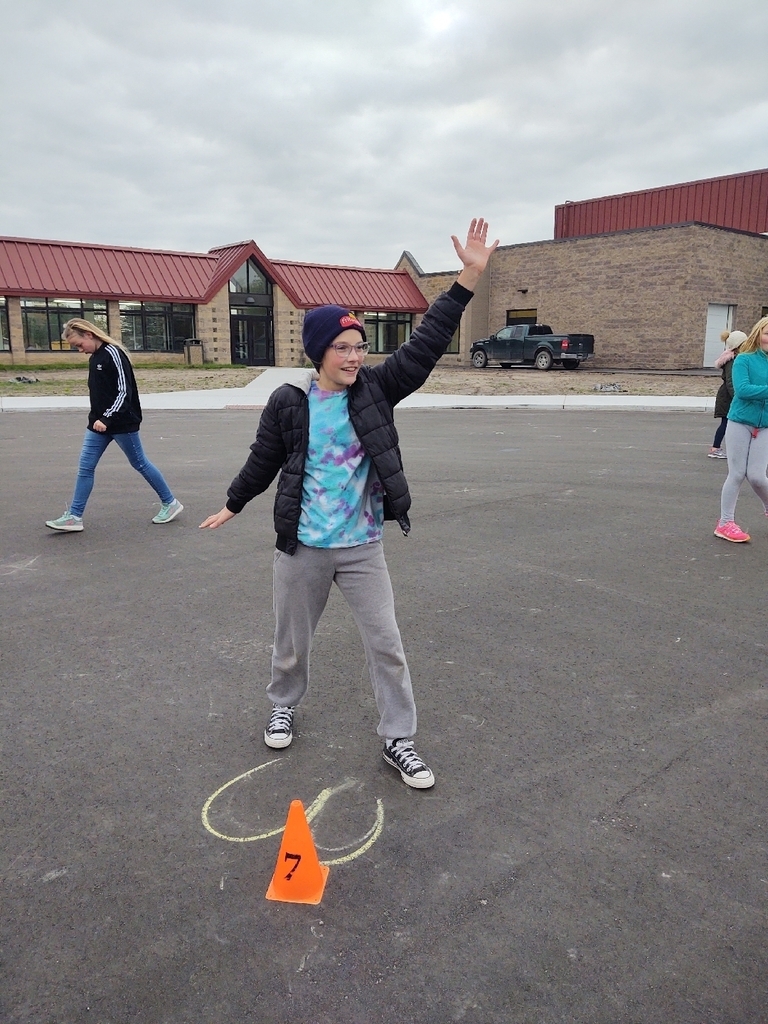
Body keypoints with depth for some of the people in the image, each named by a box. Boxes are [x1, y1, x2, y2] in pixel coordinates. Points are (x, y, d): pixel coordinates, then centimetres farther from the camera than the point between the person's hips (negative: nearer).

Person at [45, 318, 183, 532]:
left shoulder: (113, 354, -15)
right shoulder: (94, 358, 11)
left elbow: (124, 392, -19)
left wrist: (107, 418, -23)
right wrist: (98, 418, 13)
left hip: (121, 423, -8)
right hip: (98, 424, 8)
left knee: (140, 463, 3)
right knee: (85, 468, 3)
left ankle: (170, 503, 18)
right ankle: (74, 517, 6)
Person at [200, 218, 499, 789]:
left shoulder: (375, 391, -5)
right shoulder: (289, 403, -9)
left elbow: (426, 345, -12)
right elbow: (263, 461, 5)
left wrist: (470, 276, -18)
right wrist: (232, 506, 18)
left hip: (363, 548, 1)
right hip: (302, 549, -1)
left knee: (386, 643, 4)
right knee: (293, 641, 17)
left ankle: (398, 738, 21)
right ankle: (284, 706, 46)